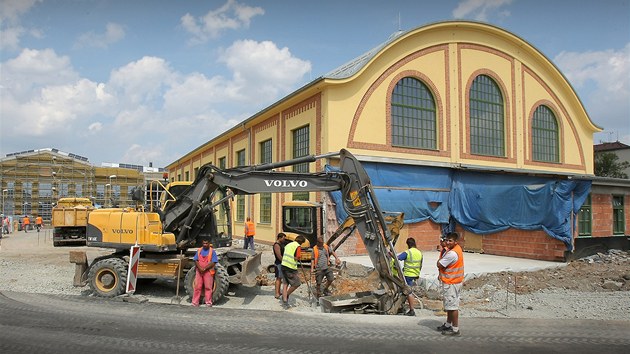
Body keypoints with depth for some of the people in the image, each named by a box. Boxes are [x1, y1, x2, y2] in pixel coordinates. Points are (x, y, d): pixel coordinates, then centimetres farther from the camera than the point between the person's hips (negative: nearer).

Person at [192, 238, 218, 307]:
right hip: (199, 271, 3)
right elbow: (196, 260, 4)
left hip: (208, 272, -3)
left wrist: (204, 269, -16)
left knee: (208, 287, 2)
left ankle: (208, 302, 9)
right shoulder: (199, 251, 9)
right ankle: (195, 302, 11)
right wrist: (200, 268, -13)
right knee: (197, 287, 4)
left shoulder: (212, 251, -1)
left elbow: (213, 263, -8)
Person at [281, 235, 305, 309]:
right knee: (296, 284, 6)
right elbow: (296, 258, -10)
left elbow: (283, 256, 17)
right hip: (291, 268, -8)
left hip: (283, 266, 8)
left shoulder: (288, 244, 17)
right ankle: (286, 296, 13)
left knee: (285, 284, 10)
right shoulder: (298, 246, -6)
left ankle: (285, 301, 8)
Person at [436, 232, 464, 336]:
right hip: (452, 281, 11)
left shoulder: (452, 253, -27)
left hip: (451, 283, -11)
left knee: (452, 306, -2)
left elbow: (439, 265, -18)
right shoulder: (457, 248, 6)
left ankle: (455, 329, 6)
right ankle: (448, 324, 34)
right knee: (449, 305, 21)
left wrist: (443, 252, -10)